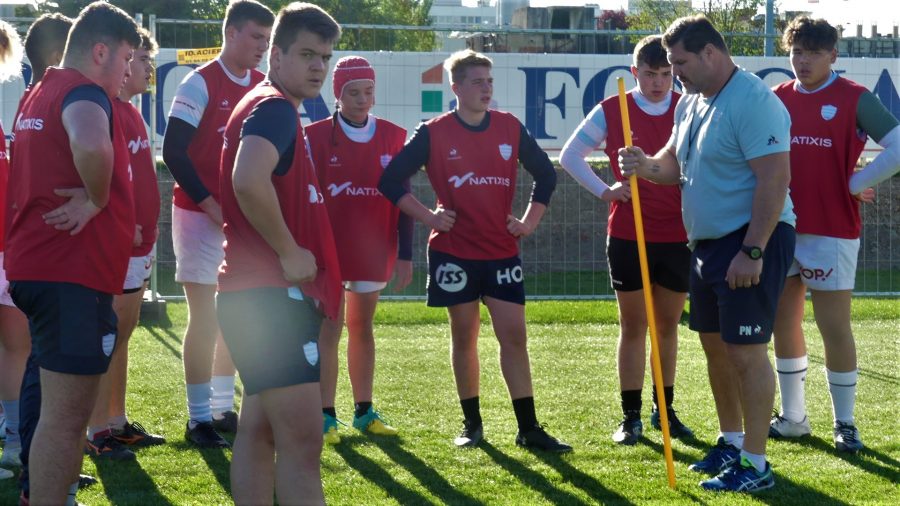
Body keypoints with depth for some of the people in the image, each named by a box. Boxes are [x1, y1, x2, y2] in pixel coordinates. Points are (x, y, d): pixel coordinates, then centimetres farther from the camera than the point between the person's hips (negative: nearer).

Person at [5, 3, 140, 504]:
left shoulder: (40, 95, 17)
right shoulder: (84, 93, -14)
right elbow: (90, 144, -38)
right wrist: (97, 200, -21)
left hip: (40, 267, 10)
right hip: (74, 273, -10)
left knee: (64, 409, 20)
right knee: (67, 414, -7)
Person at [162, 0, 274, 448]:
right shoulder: (200, 84, -10)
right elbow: (174, 151, -14)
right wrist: (211, 205, -19)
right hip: (201, 215, -6)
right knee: (206, 318, -6)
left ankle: (224, 407, 20)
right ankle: (199, 418, 0)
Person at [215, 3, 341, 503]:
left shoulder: (270, 108, 19)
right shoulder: (275, 107, -13)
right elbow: (249, 181, -32)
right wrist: (290, 253, -21)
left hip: (263, 292, 11)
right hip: (271, 293, -11)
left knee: (259, 431, 14)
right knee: (302, 441, -16)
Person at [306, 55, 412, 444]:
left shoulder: (393, 138, 3)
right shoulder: (317, 136, -4)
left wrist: (404, 255, 3)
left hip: (373, 250, 3)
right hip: (330, 249, -3)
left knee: (362, 328, 12)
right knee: (329, 330, -3)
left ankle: (364, 412, 19)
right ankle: (326, 416, -1)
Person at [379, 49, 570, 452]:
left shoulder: (510, 128, 4)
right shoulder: (434, 133, -4)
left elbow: (545, 174, 16)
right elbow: (391, 180, -1)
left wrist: (530, 220, 7)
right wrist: (428, 216, -6)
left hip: (502, 252, 2)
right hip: (454, 252, -2)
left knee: (514, 336, -3)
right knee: (464, 337, 5)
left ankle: (528, 429, -2)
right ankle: (471, 424, 16)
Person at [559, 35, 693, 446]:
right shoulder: (611, 111, -2)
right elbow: (570, 156, 6)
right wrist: (604, 191, -5)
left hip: (678, 235, 1)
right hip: (628, 236, -1)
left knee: (668, 326, 10)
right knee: (633, 327, 4)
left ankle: (665, 410, 20)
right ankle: (631, 416, 9)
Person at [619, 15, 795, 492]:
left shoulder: (754, 102, -19)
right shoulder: (689, 103, 11)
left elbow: (774, 179, -23)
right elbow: (675, 163, 21)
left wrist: (752, 252, -25)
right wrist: (646, 166, -4)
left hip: (753, 240, -9)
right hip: (707, 240, 10)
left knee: (745, 349, -9)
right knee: (714, 343, 16)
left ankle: (755, 465, -4)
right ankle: (731, 442, 30)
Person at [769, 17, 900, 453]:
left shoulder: (854, 99, -6)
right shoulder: (777, 100, 7)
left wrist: (855, 184, -9)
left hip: (831, 232, -5)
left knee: (835, 328, -3)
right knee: (784, 325, 10)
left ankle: (845, 423, 7)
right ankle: (792, 417, 22)